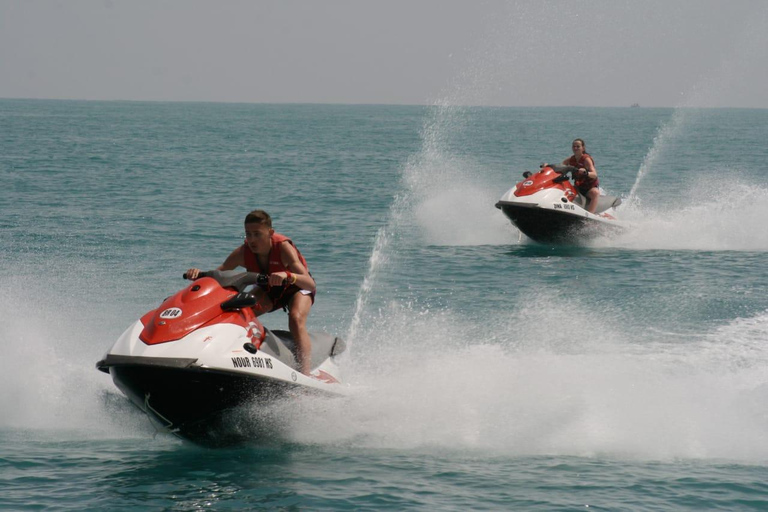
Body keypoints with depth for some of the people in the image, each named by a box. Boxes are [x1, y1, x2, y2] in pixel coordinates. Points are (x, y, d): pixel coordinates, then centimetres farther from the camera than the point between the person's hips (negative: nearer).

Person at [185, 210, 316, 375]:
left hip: (297, 286, -4)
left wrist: (287, 275, -66)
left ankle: (305, 373, -42)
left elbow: (310, 284, -45)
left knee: (296, 318, -36)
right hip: (269, 290, 4)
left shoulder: (283, 247, -35)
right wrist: (199, 274, -42)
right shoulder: (243, 253, -23)